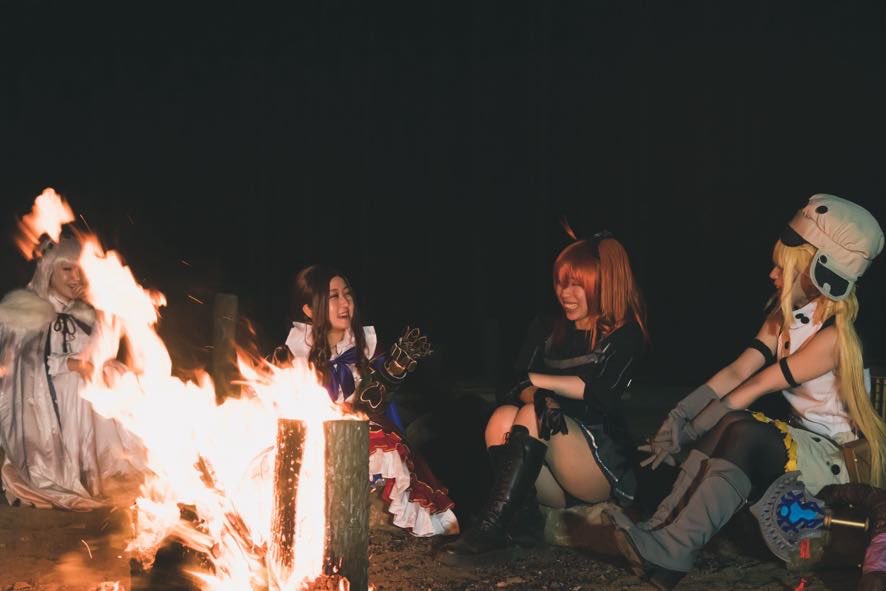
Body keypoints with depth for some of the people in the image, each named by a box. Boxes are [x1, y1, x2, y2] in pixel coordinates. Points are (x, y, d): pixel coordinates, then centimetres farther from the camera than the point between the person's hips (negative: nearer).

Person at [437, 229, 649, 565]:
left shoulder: (624, 336, -1)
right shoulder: (553, 331, 14)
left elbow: (599, 391, -16)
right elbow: (522, 388, 2)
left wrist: (537, 380, -9)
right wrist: (538, 397, -22)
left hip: (607, 471, -5)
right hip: (554, 474, 5)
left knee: (532, 415, -29)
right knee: (503, 417, -24)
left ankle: (492, 529, -37)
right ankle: (522, 522, -35)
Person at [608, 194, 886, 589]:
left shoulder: (834, 336, -21)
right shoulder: (784, 318, 6)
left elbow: (756, 386, -22)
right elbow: (737, 371, -5)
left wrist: (689, 432, -22)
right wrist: (679, 416, -19)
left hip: (841, 460, -8)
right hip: (800, 442, 8)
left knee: (744, 434, -32)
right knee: (728, 425, -19)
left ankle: (669, 553, -36)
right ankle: (662, 529, -27)